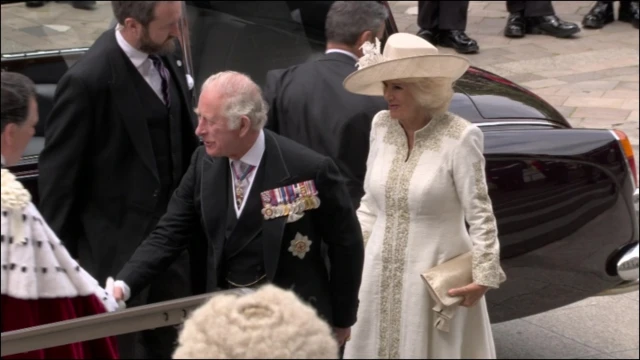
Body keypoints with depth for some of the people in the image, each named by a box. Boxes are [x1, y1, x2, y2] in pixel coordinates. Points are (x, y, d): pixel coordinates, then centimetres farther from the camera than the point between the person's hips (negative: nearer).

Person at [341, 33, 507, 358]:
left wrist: (484, 276, -14)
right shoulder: (381, 126, 0)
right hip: (381, 276, 5)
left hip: (437, 279, -5)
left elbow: (480, 214, -11)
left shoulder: (459, 137, -16)